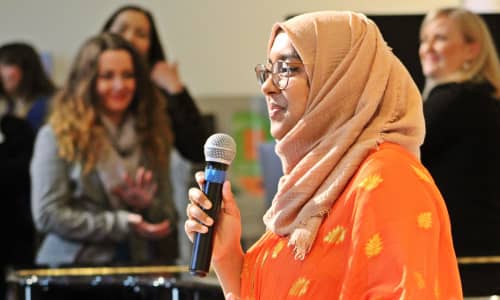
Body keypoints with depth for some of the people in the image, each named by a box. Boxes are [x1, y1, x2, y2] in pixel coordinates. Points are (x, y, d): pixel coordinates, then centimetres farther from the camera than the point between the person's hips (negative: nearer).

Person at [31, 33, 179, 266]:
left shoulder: (151, 137, 16)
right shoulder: (57, 136, 2)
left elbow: (168, 219, 20)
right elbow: (47, 215, -4)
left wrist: (147, 206, -3)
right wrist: (123, 225, -7)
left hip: (142, 269, 3)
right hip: (75, 268, -3)